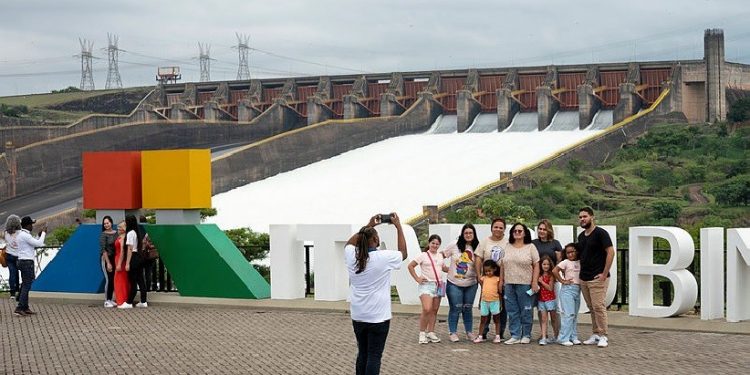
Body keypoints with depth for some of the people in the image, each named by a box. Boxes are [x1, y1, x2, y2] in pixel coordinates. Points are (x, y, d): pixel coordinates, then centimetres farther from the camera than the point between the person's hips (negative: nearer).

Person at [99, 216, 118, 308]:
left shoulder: (116, 233, 6)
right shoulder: (103, 235, -8)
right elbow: (103, 250, -12)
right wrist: (108, 263, -16)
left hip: (114, 258, 5)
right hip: (106, 259, -5)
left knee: (114, 279, 7)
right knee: (108, 279, -6)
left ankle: (110, 299, 18)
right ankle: (106, 301, 2)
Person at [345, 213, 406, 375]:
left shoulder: (352, 256, -2)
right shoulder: (384, 257, -14)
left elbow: (349, 243, 23)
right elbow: (403, 253, 6)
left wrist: (368, 226, 22)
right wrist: (398, 227, 9)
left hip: (358, 316, 5)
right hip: (378, 317, -5)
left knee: (362, 353, 14)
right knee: (374, 356, -3)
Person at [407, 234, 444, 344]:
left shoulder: (440, 256, 14)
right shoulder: (423, 255, -3)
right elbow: (410, 266, -3)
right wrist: (417, 279, -7)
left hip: (438, 285, 6)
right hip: (426, 285, -6)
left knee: (434, 310, 7)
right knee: (427, 309, -18)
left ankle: (431, 332, 14)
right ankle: (422, 333, -8)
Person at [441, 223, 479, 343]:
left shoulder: (476, 249, 0)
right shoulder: (454, 246, -4)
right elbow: (441, 255, 6)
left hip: (471, 284, 2)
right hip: (454, 284, -2)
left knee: (467, 309, 11)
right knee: (455, 309, 1)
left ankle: (469, 332, 22)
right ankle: (452, 332, 11)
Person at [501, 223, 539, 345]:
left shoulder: (530, 247, 2)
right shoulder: (507, 247, 11)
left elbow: (536, 266, -1)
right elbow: (502, 265, 14)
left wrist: (534, 282, -8)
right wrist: (501, 281, 9)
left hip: (525, 284, -3)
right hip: (509, 284, 4)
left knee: (525, 311, 1)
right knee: (512, 311, 4)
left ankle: (526, 335, 10)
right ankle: (515, 335, 8)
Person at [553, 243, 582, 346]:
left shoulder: (580, 263, 11)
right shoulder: (566, 262, -5)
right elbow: (554, 270, -15)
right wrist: (562, 281, -11)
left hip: (577, 290, 6)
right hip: (568, 289, -6)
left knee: (575, 315, 10)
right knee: (569, 314, -11)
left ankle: (573, 337, 16)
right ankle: (564, 338, -10)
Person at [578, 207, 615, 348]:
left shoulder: (600, 233, -9)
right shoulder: (581, 236, 15)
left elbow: (610, 252, -14)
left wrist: (604, 274, -16)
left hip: (597, 278, -8)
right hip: (584, 278, 8)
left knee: (598, 306, -10)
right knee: (591, 307, 10)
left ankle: (603, 336, -6)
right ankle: (595, 334, 14)